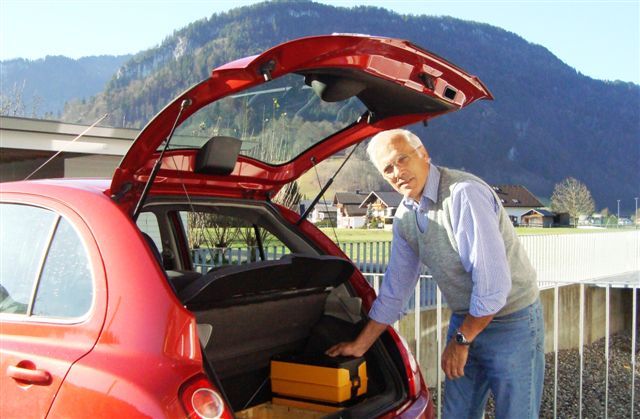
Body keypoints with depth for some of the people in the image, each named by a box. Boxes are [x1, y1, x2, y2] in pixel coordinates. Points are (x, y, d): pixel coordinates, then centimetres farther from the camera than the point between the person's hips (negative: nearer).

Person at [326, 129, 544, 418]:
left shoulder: (464, 194, -25)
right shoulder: (404, 217, 1)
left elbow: (493, 283, -28)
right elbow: (394, 290, 11)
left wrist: (461, 340, -16)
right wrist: (360, 345, 13)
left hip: (512, 322, -7)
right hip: (465, 321, 7)